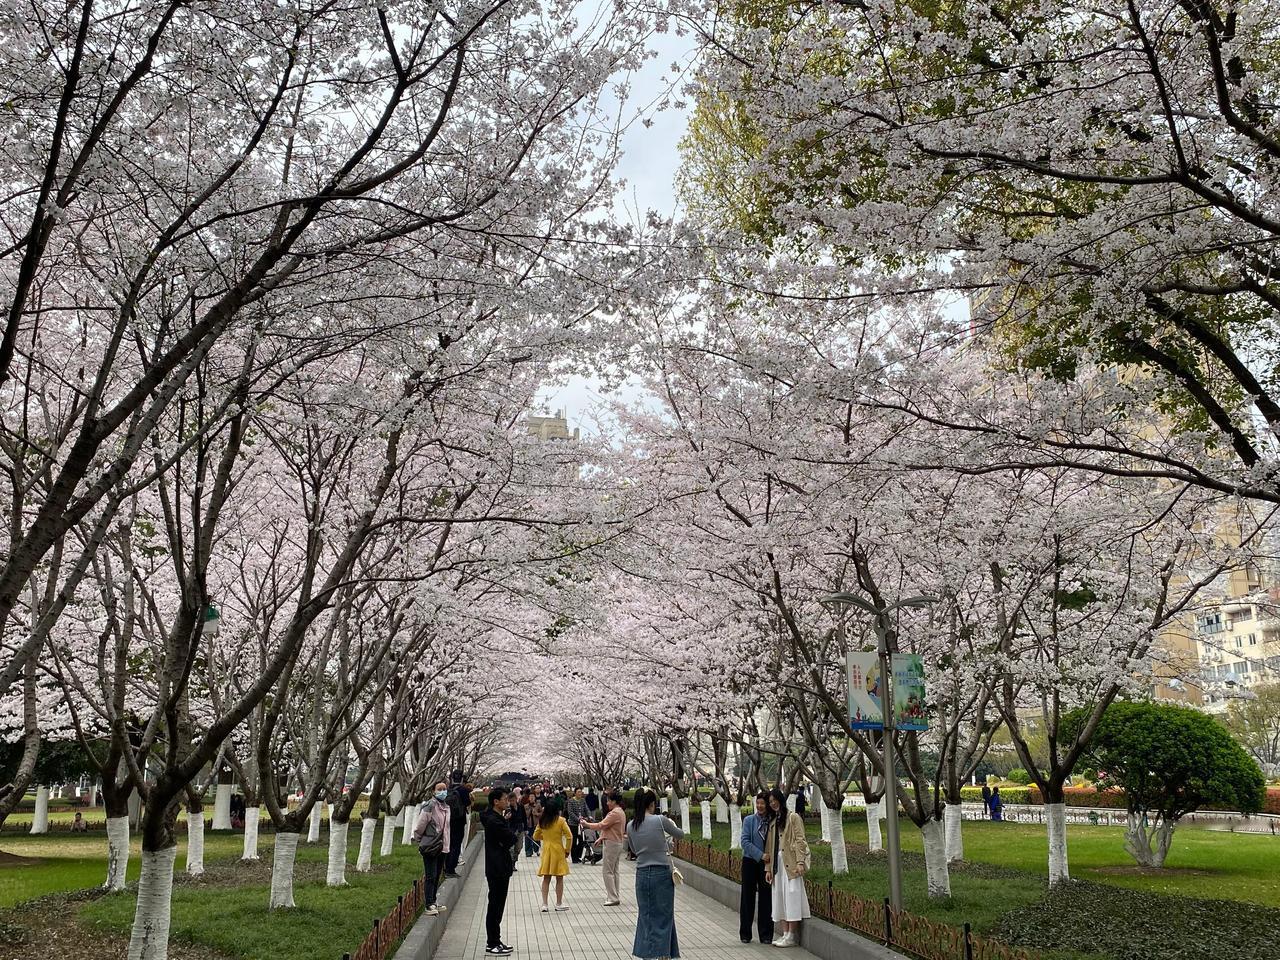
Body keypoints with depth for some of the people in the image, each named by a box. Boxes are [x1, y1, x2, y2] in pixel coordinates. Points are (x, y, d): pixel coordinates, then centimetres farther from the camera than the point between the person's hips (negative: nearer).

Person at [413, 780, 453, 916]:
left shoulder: (446, 806, 10)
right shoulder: (430, 806, -16)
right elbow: (420, 826, -13)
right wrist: (418, 840, -3)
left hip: (442, 847, 8)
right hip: (430, 847, -8)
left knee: (437, 876, 14)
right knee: (430, 876, -4)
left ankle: (433, 902, 24)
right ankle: (429, 905, 2)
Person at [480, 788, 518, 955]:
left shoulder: (498, 818, 12)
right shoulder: (494, 820, -20)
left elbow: (510, 839, 13)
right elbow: (512, 839, -20)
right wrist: (507, 823, -3)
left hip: (500, 867, 10)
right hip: (497, 868, -10)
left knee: (497, 905, 15)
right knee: (495, 905, -2)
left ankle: (495, 941, 23)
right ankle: (492, 944, 6)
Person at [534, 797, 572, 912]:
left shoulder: (542, 821, -1)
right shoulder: (560, 820, -12)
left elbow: (535, 836, 8)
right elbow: (569, 837, -12)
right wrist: (567, 850, -1)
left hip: (546, 851, 3)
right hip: (558, 851, -3)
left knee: (546, 879, 10)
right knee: (559, 879, 7)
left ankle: (544, 904, 8)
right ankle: (559, 904, 12)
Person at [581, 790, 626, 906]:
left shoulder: (614, 813, -19)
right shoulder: (621, 812, 13)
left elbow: (601, 825, -20)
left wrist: (587, 824, -10)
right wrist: (603, 837, 16)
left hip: (612, 843, -10)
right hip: (618, 843, 10)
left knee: (608, 871, -5)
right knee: (614, 871, 14)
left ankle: (613, 898, -6)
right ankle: (614, 896, 19)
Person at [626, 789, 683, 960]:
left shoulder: (631, 826, 0)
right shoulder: (660, 820, -13)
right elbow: (680, 834, 4)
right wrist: (671, 823, 24)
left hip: (642, 874, 4)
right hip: (662, 873, -4)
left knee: (645, 916, 15)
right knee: (663, 917, 6)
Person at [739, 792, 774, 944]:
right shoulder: (749, 820, -2)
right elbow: (745, 841, -8)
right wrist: (760, 855, -16)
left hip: (766, 864, 0)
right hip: (750, 862, 0)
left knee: (766, 898, 3)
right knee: (748, 897, 6)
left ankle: (766, 935, 14)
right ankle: (745, 933, 17)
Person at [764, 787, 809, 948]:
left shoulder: (793, 817, -2)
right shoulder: (772, 821, 17)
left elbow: (800, 840, -9)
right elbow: (769, 846, 14)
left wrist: (800, 862, -18)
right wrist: (768, 868, 9)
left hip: (790, 863, -7)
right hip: (777, 863, 7)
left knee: (791, 897, -6)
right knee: (780, 898, 6)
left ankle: (792, 936, -2)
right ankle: (785, 933, 11)